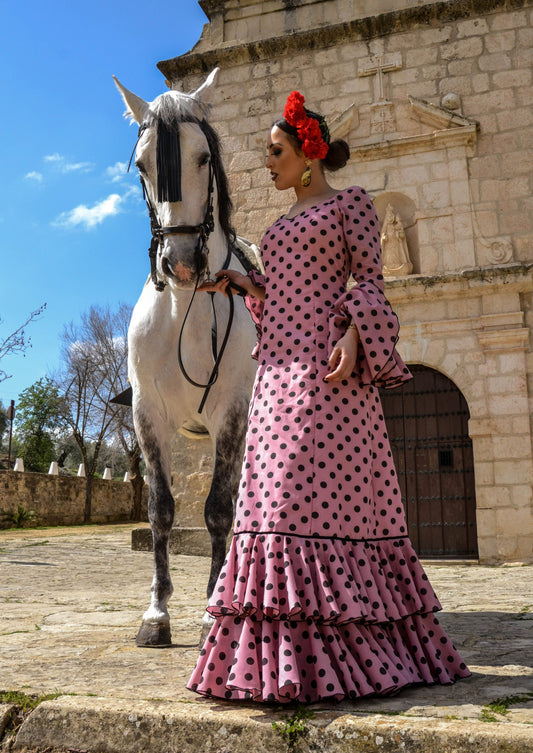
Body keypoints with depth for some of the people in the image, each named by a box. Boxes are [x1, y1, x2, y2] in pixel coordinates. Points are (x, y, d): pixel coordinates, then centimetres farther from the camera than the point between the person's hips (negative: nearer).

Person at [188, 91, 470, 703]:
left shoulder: (351, 202, 7)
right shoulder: (282, 225, 27)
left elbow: (367, 279, -4)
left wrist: (352, 336, -20)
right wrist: (240, 283, 12)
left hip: (329, 360, -7)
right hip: (281, 366, 7)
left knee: (319, 486, -13)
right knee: (283, 491, 1)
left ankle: (331, 653, -6)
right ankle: (292, 649, 5)